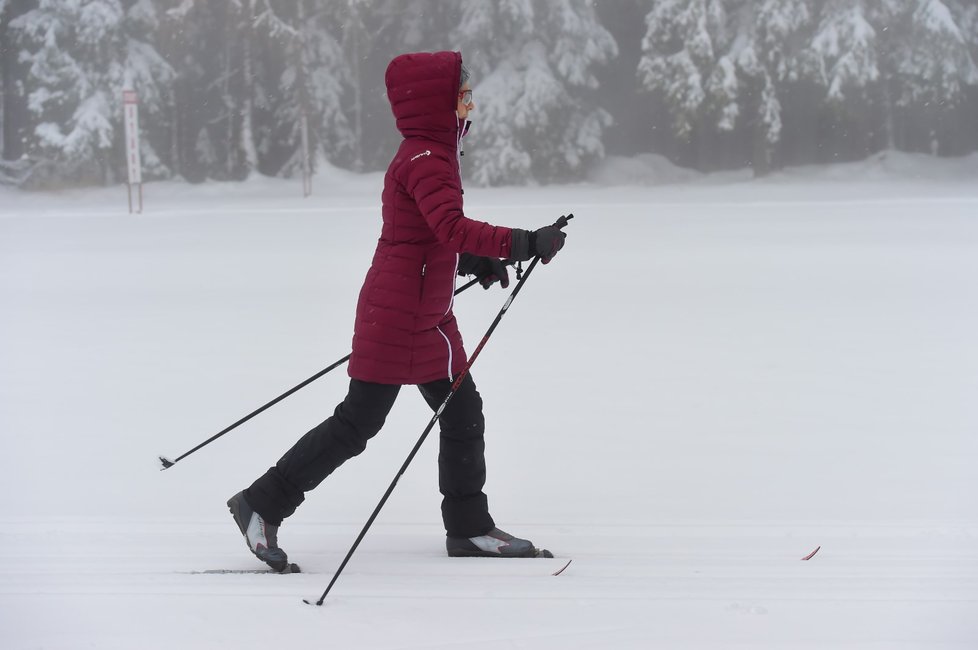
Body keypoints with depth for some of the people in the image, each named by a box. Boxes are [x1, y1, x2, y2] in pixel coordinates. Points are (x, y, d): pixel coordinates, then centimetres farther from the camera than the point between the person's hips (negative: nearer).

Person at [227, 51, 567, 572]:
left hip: (429, 317, 10)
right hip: (397, 318, -10)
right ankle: (262, 504, 4)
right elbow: (452, 227, -32)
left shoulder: (432, 155, 13)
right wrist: (522, 244, -36)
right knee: (358, 422, -4)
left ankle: (469, 528, 19)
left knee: (463, 414, 11)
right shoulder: (424, 162, -19)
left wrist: (475, 260, 12)